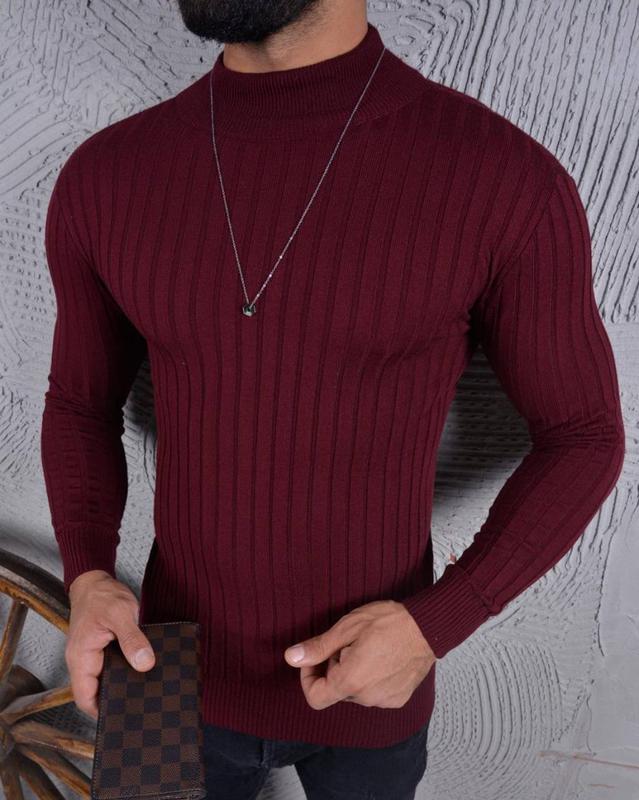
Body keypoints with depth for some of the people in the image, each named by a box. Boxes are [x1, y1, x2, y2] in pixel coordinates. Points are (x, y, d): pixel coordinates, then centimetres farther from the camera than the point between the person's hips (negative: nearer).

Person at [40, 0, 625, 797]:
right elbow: (82, 407, 2)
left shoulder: (507, 180, -23)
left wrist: (435, 627, -22)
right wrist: (87, 585, -16)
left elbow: (581, 439, -10)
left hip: (370, 671, -1)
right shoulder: (104, 180, -13)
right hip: (188, 666, 2)